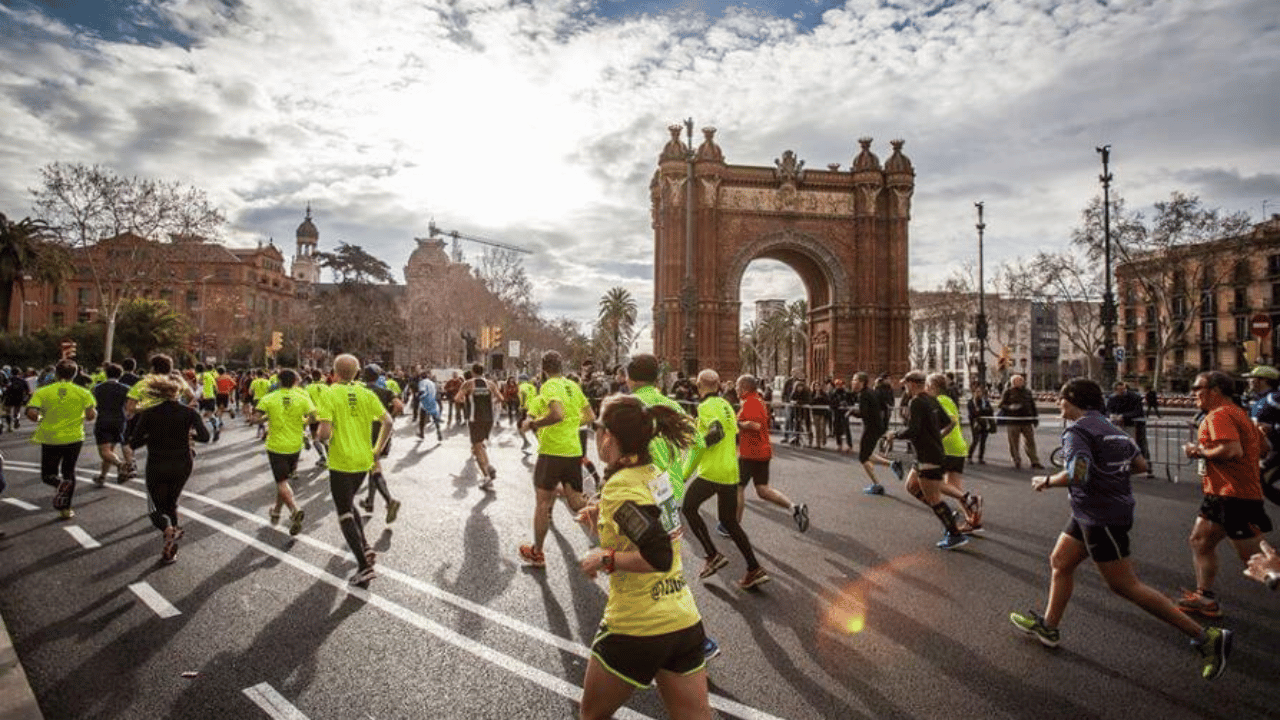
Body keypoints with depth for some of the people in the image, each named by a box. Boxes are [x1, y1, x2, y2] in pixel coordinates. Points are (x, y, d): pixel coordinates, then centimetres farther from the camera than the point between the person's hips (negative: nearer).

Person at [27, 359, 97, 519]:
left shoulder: (42, 392, -4)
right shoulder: (82, 392, -4)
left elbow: (31, 414, -13)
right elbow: (91, 415, -8)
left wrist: (39, 420, 8)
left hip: (50, 439, -1)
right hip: (74, 438, 1)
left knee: (48, 475, 13)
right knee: (69, 472, 17)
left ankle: (62, 484, -22)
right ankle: (66, 509, 16)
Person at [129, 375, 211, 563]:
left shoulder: (148, 414, -6)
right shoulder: (189, 412, -5)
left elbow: (133, 443, -7)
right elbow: (205, 436, -15)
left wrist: (151, 436, 10)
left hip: (156, 468, -2)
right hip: (182, 466, 2)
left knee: (158, 509, 11)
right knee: (171, 504, 22)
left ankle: (168, 530, -24)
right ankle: (171, 549, 13)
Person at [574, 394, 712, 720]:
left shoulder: (620, 486, -18)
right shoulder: (654, 474, 5)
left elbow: (658, 557, -27)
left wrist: (605, 558, -14)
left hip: (635, 628, -7)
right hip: (686, 623, 7)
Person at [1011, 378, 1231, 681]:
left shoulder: (1077, 431, -18)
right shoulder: (1110, 428, 10)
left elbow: (1077, 474, -31)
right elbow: (1140, 464, 13)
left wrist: (1046, 481, -15)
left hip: (1102, 519, -10)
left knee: (1125, 586, -2)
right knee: (1060, 562, 16)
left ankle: (1207, 637, 5)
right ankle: (1048, 626, 27)